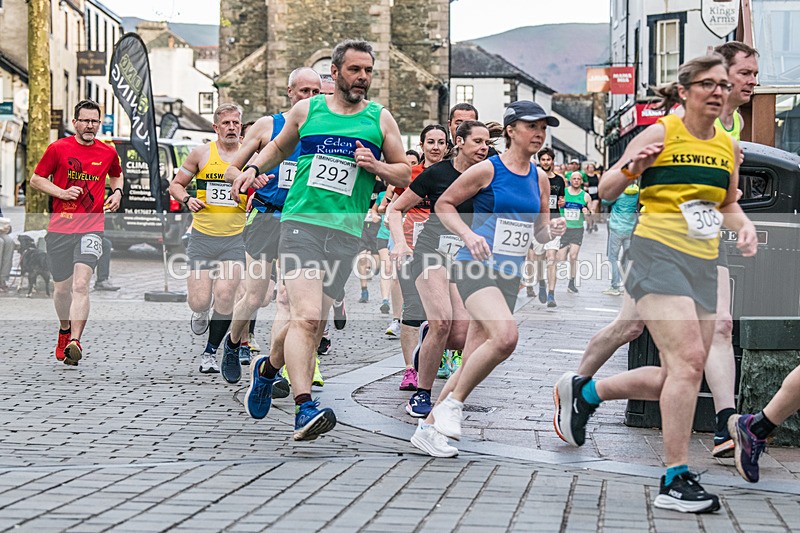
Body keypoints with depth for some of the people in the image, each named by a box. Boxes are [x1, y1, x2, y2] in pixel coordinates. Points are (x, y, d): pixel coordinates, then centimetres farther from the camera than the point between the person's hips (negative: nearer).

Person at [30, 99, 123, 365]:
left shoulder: (108, 152, 7)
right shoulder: (58, 148, 0)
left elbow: (116, 175, 28)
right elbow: (36, 179, 6)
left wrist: (117, 192, 8)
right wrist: (62, 193, -9)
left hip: (91, 227, -1)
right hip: (59, 228, 1)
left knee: (81, 284, -20)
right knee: (61, 288, 11)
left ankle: (75, 342, -25)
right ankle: (64, 330, 39)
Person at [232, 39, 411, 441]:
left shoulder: (380, 119, 10)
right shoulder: (306, 110, 9)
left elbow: (405, 175, 14)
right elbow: (279, 146, 26)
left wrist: (375, 166, -5)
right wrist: (253, 167, 7)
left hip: (346, 233, 2)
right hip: (300, 222, -2)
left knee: (312, 322, 6)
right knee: (307, 317, -20)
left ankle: (269, 368, 35)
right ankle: (305, 408, -24)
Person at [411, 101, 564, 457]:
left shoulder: (540, 180, 11)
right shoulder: (487, 170, -6)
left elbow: (538, 233, 20)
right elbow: (443, 204, 2)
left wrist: (551, 230, -3)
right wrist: (468, 234, -13)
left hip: (509, 275, 7)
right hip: (476, 268, -7)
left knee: (473, 362, 5)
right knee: (506, 335, -30)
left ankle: (428, 427, 17)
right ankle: (453, 402, -12)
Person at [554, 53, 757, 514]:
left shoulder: (729, 146, 11)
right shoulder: (661, 134, -5)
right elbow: (606, 192, -2)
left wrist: (744, 226, 5)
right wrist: (631, 168, -22)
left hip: (704, 265, 7)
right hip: (659, 254, -7)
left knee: (679, 377, 5)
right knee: (689, 359, -20)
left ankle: (585, 391, 28)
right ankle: (675, 481, -14)